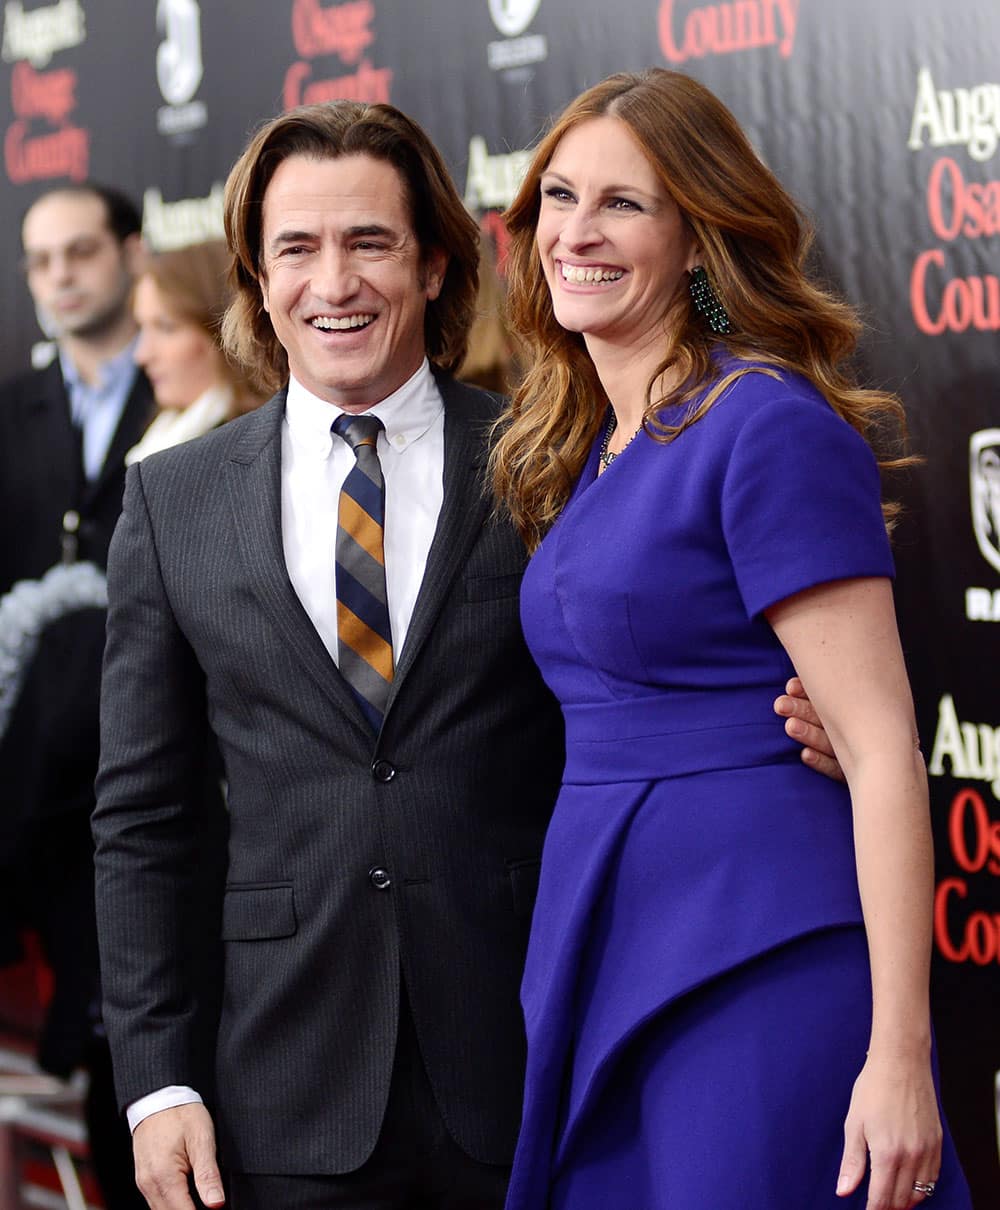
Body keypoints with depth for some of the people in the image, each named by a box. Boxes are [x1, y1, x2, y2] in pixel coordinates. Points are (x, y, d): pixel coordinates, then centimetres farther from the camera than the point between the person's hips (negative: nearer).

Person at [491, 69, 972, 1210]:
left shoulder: (770, 426, -10)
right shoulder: (575, 453, 15)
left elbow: (881, 750, -15)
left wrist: (898, 1055, -20)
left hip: (760, 967, -8)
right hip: (603, 965, 8)